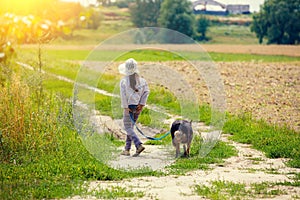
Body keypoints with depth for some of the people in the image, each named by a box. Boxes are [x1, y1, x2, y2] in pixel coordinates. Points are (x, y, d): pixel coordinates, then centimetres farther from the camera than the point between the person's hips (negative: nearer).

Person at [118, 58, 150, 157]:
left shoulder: (124, 80, -8)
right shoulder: (141, 80, 5)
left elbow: (123, 94, -13)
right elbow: (146, 91, -2)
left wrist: (125, 107, -11)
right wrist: (142, 104, -3)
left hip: (129, 106, -5)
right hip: (138, 106, 5)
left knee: (128, 127, -2)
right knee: (130, 126, 16)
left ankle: (139, 145, -22)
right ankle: (127, 149, 17)